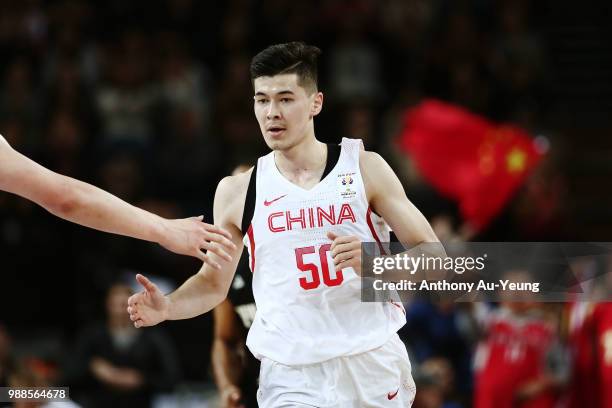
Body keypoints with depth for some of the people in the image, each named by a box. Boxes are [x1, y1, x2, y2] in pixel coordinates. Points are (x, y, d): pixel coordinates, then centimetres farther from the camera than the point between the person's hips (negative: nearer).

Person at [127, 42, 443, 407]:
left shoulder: (364, 168, 0)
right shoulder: (237, 191, 4)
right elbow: (214, 283, 15)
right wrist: (168, 307, -6)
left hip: (374, 364, 0)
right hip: (292, 377, 0)